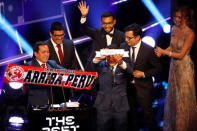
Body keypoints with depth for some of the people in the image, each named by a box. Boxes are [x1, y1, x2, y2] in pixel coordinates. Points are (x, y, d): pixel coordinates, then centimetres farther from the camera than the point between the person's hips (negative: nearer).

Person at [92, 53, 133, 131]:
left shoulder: (123, 67, 5)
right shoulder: (102, 66, 9)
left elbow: (130, 71, -17)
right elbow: (94, 65, -12)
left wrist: (121, 62, -39)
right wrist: (98, 58, -37)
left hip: (120, 107, 0)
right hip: (103, 106, 0)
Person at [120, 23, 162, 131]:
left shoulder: (149, 50, -15)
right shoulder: (123, 46, -4)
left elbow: (157, 68, -7)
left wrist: (144, 74, -17)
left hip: (143, 88, -4)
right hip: (128, 86, 4)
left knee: (147, 113, 4)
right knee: (131, 113, 17)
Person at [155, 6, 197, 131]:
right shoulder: (174, 29, 2)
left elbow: (181, 54, -18)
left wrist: (164, 52, -17)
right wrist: (161, 52, -5)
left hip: (184, 67, -7)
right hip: (174, 66, 7)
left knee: (184, 99, 4)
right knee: (172, 96, 15)